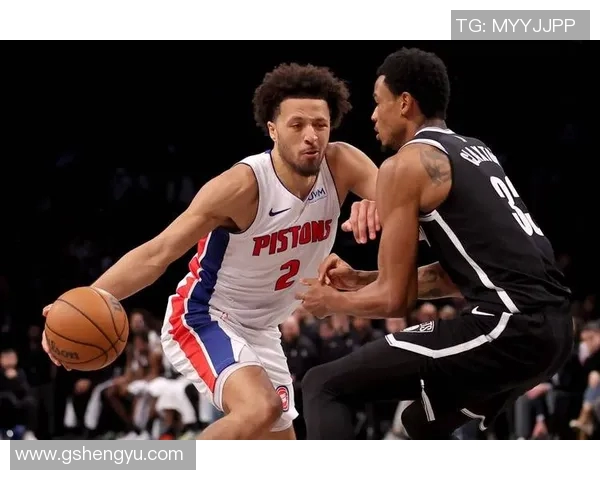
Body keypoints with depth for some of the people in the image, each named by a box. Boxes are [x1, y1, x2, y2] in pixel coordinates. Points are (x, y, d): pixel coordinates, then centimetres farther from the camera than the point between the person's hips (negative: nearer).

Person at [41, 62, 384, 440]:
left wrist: (374, 206, -48)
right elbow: (158, 253, -27)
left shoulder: (342, 165, -13)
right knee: (259, 409, -34)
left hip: (259, 332, 7)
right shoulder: (243, 186, -27)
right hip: (202, 320, -7)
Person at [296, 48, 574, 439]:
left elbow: (395, 300, -2)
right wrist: (363, 281, 29)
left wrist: (334, 301, 18)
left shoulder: (405, 165, -2)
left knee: (324, 387, 0)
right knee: (423, 422, 31)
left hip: (506, 326, -9)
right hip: (553, 326, 9)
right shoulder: (475, 154, 24)